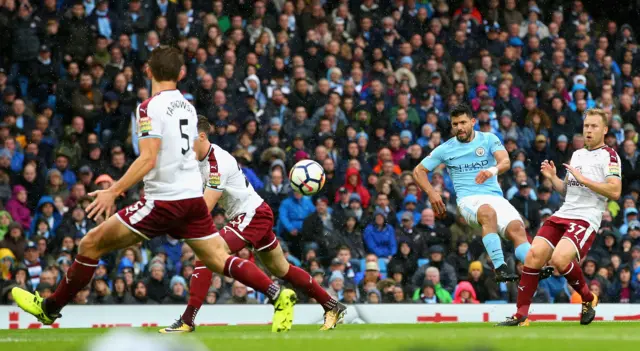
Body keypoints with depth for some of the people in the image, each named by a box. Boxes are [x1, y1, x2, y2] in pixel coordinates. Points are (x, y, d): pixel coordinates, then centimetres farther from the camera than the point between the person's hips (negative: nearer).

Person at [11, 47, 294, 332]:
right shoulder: (187, 106, 13)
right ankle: (279, 295, -5)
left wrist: (113, 192, -21)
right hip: (193, 197, 7)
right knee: (220, 261, 10)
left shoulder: (151, 107, -11)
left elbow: (148, 159, -20)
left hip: (164, 201, -7)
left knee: (91, 244, 1)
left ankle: (50, 308, 8)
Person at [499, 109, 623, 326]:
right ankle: (521, 315, -2)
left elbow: (615, 192, -17)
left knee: (559, 259, -27)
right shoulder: (577, 154, 21)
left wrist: (582, 178, -17)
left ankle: (588, 299, 0)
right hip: (562, 215, 7)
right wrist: (552, 177, 9)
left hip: (586, 219, -7)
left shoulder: (609, 156, -4)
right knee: (534, 256, -9)